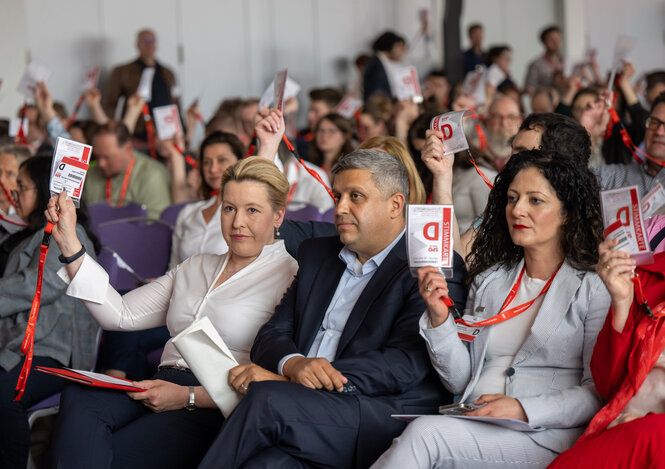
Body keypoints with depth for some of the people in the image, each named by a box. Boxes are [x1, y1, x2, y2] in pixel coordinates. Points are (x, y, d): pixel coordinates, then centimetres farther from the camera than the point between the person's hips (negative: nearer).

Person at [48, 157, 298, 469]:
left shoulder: (289, 278, 2)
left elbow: (274, 383, -8)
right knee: (79, 398, -29)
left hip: (216, 407, -6)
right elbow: (122, 315, 16)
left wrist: (188, 396, -14)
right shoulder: (195, 267, 24)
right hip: (164, 386, 6)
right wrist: (68, 243, 11)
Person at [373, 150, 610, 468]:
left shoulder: (594, 287, 2)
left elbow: (599, 393, -5)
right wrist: (439, 318, 2)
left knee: (425, 433, -30)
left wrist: (524, 410, -18)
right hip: (475, 430, 4)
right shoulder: (488, 281, 20)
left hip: (547, 436, -4)